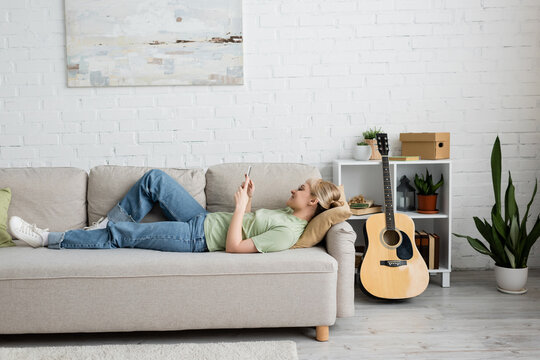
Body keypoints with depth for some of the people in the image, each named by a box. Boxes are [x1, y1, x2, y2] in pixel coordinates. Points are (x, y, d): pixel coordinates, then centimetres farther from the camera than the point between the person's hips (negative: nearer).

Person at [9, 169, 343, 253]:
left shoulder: (288, 232, -23)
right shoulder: (288, 213, 7)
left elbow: (234, 246, -27)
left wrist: (240, 206, -21)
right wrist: (249, 199, 2)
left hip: (199, 239, -9)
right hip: (205, 219, 9)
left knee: (121, 235, -7)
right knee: (155, 178, 7)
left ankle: (48, 239, 9)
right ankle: (111, 222, 21)